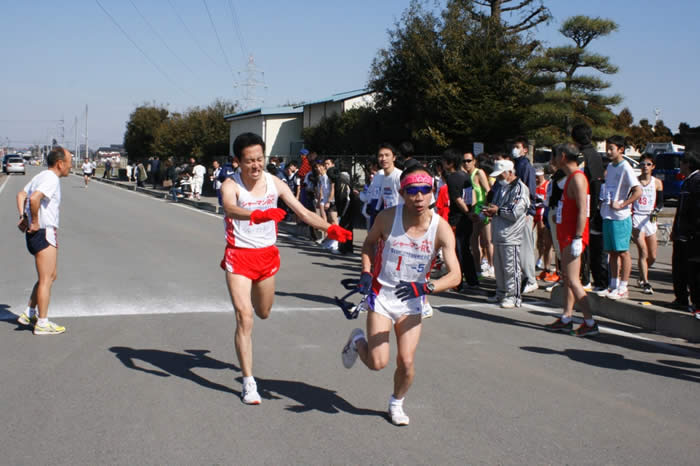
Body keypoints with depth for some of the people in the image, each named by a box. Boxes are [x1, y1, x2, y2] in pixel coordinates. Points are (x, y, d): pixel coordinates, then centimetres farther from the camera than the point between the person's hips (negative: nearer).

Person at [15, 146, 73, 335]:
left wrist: (23, 217, 12)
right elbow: (34, 198, -30)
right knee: (46, 278, -3)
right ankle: (42, 323, 3)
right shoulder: (52, 179, -15)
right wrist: (35, 222, -20)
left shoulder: (41, 176, 16)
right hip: (44, 233, -10)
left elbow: (21, 195, 23)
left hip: (35, 233, 10)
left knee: (50, 276, 18)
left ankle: (29, 313, 20)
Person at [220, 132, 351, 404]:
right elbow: (230, 209, -39)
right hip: (239, 256, -4)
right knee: (244, 318, -12)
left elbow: (303, 212, -3)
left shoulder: (275, 183, -4)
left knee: (263, 313, 23)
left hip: (267, 255, 5)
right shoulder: (231, 185, -17)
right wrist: (256, 215, -59)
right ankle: (248, 382, -4)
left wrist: (330, 228, -17)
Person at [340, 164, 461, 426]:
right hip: (381, 295, -1)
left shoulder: (441, 228, -16)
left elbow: (455, 276, -22)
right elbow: (369, 243, 8)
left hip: (412, 301, 1)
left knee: (406, 362, -3)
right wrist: (366, 272, -8)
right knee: (378, 363, -6)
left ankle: (397, 403, 29)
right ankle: (357, 341, 29)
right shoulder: (388, 217, -14)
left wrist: (425, 287, -38)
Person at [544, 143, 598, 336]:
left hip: (573, 236, -10)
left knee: (573, 279, -11)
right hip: (566, 235, 10)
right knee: (567, 278, 13)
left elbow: (582, 210, -22)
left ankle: (590, 322, -9)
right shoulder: (570, 177, 16)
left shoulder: (577, 178, -15)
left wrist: (577, 238, -25)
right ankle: (566, 319, 19)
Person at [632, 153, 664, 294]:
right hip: (636, 218, -3)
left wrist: (655, 211, -17)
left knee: (653, 256, 6)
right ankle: (645, 283, -11)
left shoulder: (657, 182, 6)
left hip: (650, 219, 3)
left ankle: (642, 277, 31)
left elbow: (660, 203, 4)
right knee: (643, 253, -14)